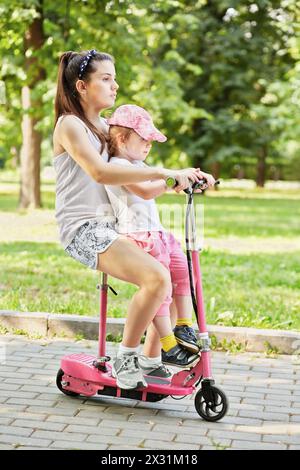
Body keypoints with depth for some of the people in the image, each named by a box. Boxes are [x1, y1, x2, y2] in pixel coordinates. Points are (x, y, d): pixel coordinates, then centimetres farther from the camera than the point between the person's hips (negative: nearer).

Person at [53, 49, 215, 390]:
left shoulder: (103, 127, 19)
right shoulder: (70, 124, -10)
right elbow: (100, 172, -26)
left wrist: (179, 179, -2)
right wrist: (164, 173, -30)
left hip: (109, 226, 9)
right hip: (82, 229, -9)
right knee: (156, 277, -26)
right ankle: (126, 360, -11)